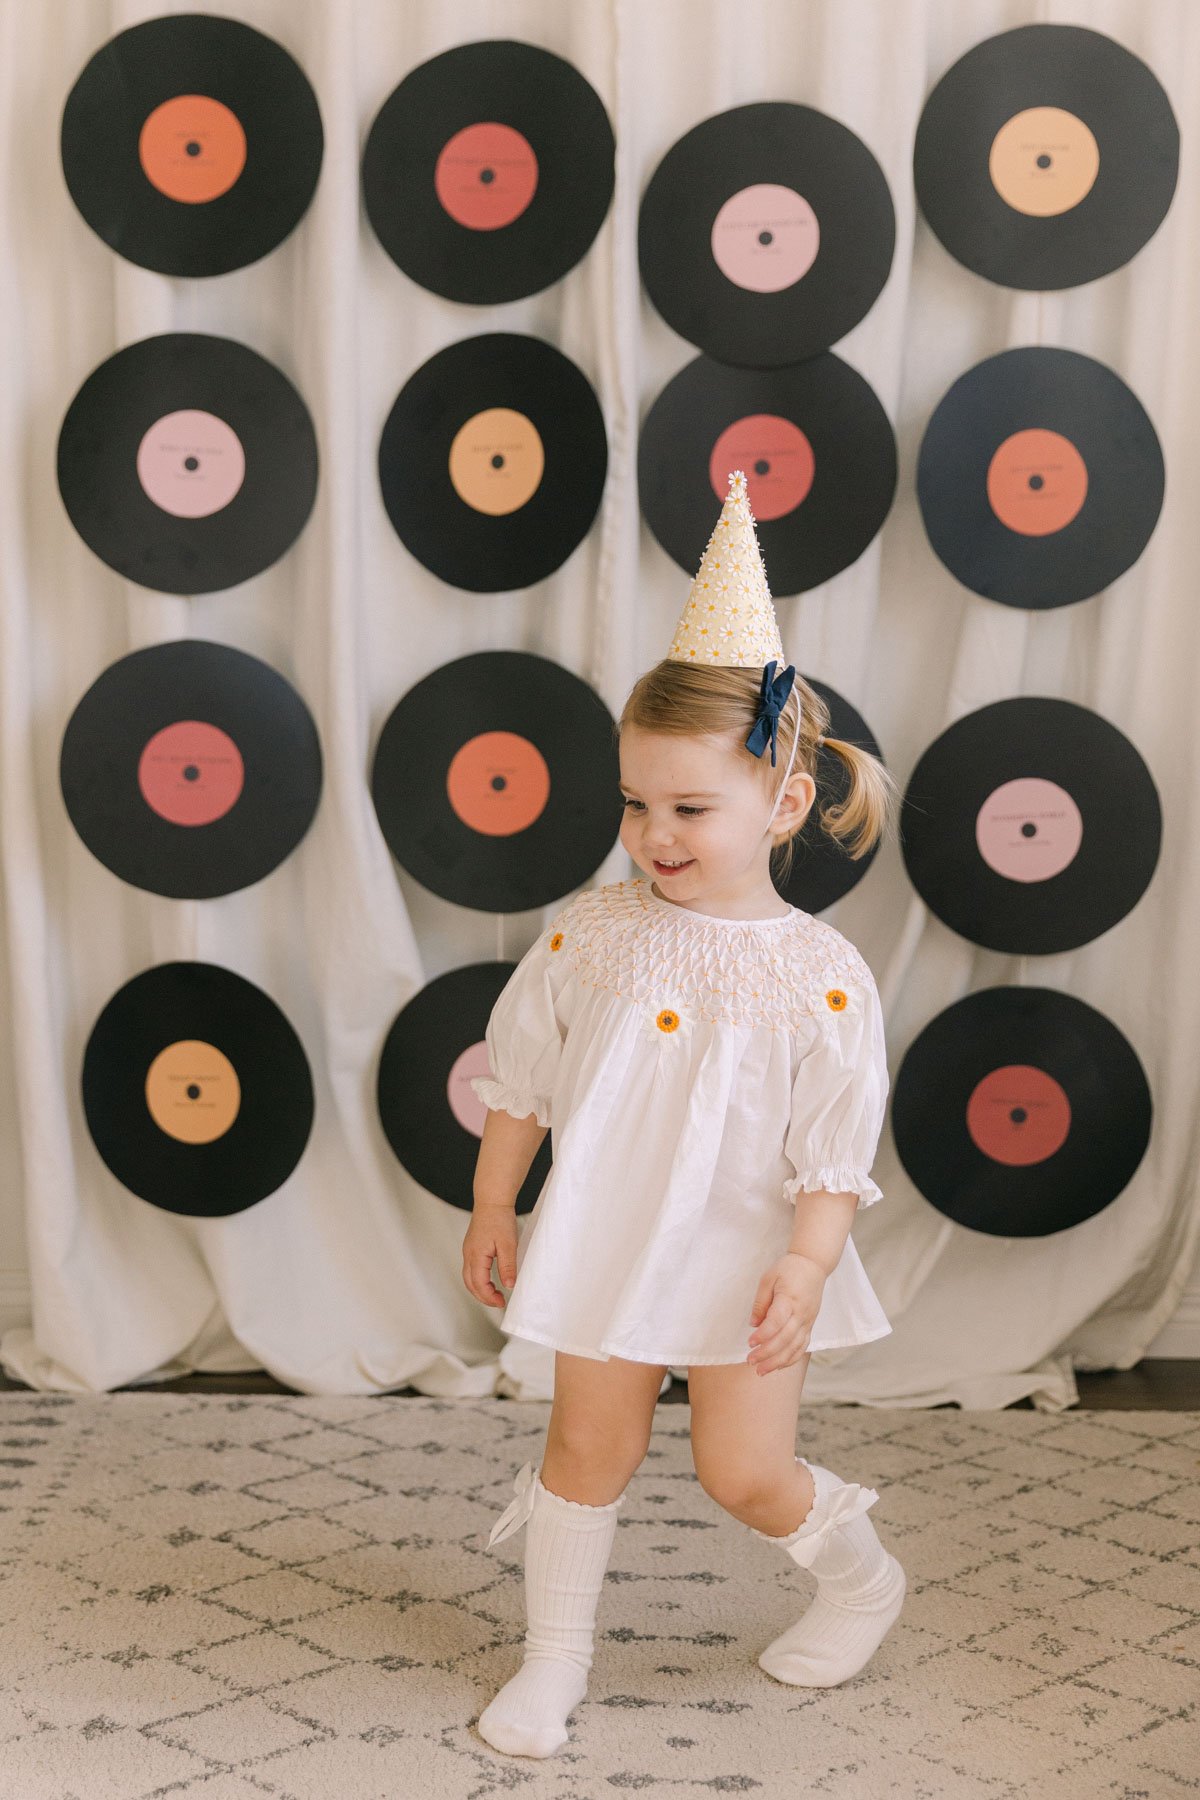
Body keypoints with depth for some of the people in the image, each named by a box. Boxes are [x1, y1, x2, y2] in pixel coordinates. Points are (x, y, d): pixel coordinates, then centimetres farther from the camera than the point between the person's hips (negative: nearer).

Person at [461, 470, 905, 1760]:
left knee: (745, 1471, 3)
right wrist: (493, 1212, 6)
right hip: (607, 1241, 3)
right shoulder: (591, 934, -6)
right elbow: (520, 1082, 4)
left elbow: (835, 1145, -11)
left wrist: (804, 1267, -19)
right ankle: (555, 1654, 26)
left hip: (745, 1253, -2)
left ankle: (862, 1580, 34)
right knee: (589, 1447, 9)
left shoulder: (818, 975, -14)